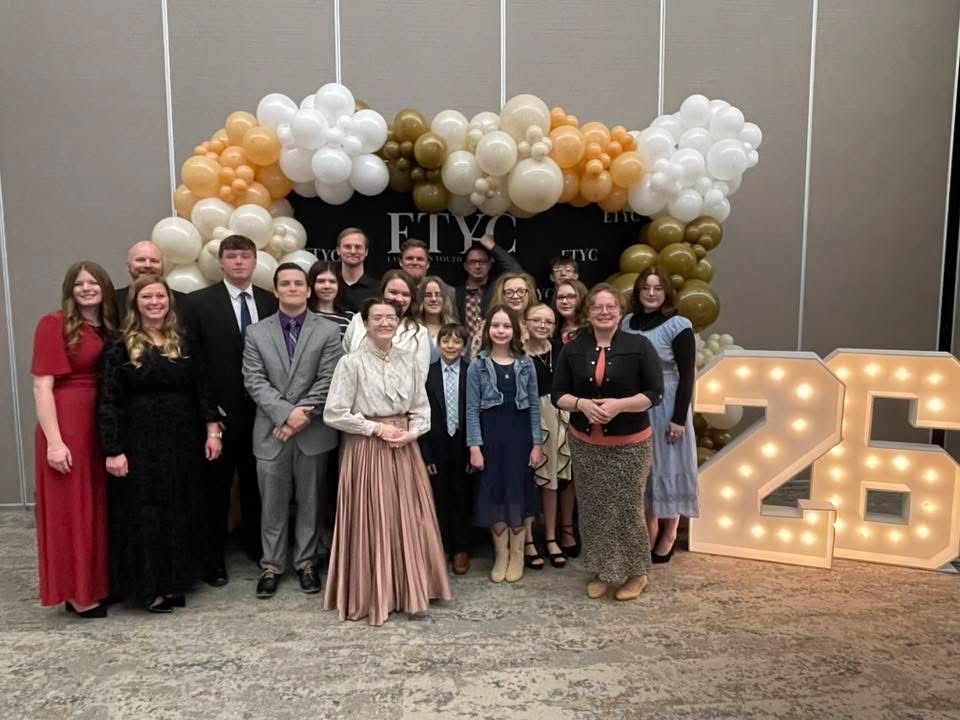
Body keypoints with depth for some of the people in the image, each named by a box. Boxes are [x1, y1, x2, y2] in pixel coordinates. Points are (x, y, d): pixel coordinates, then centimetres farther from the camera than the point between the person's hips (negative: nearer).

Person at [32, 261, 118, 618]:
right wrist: (54, 441, -18)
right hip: (67, 426, -6)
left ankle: (99, 582, 30)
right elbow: (41, 387, -12)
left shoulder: (109, 328, 10)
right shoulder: (54, 325, -7)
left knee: (98, 506, 15)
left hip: (102, 427, 6)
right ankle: (76, 593, 19)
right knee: (70, 509, 6)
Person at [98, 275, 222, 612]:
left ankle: (175, 581, 26)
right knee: (144, 513, 5)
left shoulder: (184, 343, 7)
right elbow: (108, 402, -8)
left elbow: (202, 389, 7)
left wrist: (212, 429, -2)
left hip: (183, 441, 4)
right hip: (140, 443, -3)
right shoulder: (119, 347, -4)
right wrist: (113, 450, -14)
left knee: (180, 511, 11)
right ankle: (149, 586, 20)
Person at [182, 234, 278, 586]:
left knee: (256, 484, 15)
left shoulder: (271, 302, 5)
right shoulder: (199, 302, -3)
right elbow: (193, 360, -5)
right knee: (215, 488, 8)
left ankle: (257, 546, 32)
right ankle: (212, 560, 21)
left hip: (261, 411, 3)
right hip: (220, 412, -2)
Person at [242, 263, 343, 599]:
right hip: (271, 432, 1)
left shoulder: (328, 331, 1)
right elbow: (255, 381, -4)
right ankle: (271, 565, 25)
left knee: (310, 502, 11)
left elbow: (328, 381, -6)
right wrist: (286, 413, -16)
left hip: (313, 432, -1)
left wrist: (303, 415, -15)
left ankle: (306, 562, 26)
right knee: (273, 504, 10)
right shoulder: (256, 332, 5)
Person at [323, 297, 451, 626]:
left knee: (409, 521, 9)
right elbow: (334, 413, -10)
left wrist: (411, 432, -11)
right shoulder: (351, 362, -7)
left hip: (404, 449, 4)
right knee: (372, 523, 3)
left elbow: (422, 409, 8)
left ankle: (410, 589, 26)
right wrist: (377, 428, -12)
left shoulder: (410, 361, 6)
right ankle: (372, 595, 20)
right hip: (366, 449, -4)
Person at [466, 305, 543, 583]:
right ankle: (501, 554, 21)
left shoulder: (526, 364, 2)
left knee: (520, 490, 6)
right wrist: (474, 445, -8)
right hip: (491, 433, -1)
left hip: (520, 433, 1)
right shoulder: (478, 365, -1)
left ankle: (517, 553, 22)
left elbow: (535, 406, 4)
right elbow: (472, 409, -2)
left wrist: (537, 443, -1)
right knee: (494, 492, 6)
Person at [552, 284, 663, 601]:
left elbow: (655, 393, -8)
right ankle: (602, 571, 28)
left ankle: (635, 573, 24)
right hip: (585, 444, 3)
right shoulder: (573, 349, 2)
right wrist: (581, 403, -18)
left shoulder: (639, 345, -6)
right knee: (592, 510, 10)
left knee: (627, 509, 3)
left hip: (629, 444, -3)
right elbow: (557, 395, 2)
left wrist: (619, 404, -22)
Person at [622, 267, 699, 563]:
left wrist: (679, 419, -15)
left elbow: (687, 376, -12)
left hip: (665, 407, -5)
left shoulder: (678, 326, -11)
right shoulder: (628, 322, 5)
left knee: (667, 466, 5)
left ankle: (668, 535, 20)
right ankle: (649, 529, 27)